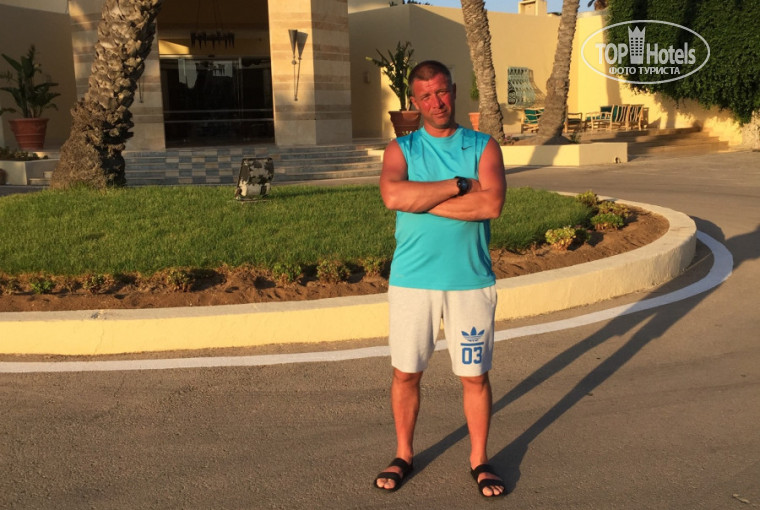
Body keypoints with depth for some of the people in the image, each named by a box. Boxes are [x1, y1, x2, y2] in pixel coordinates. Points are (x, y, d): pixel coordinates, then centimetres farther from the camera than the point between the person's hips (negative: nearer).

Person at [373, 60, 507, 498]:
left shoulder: (483, 146, 3)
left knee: (475, 375, 9)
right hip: (412, 280, 1)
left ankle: (480, 460, 28)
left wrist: (422, 199, -15)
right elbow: (393, 195, -18)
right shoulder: (401, 149, 3)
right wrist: (459, 185, -15)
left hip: (471, 281, 0)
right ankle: (404, 455, 31)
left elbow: (492, 203, -16)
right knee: (406, 373, 10)